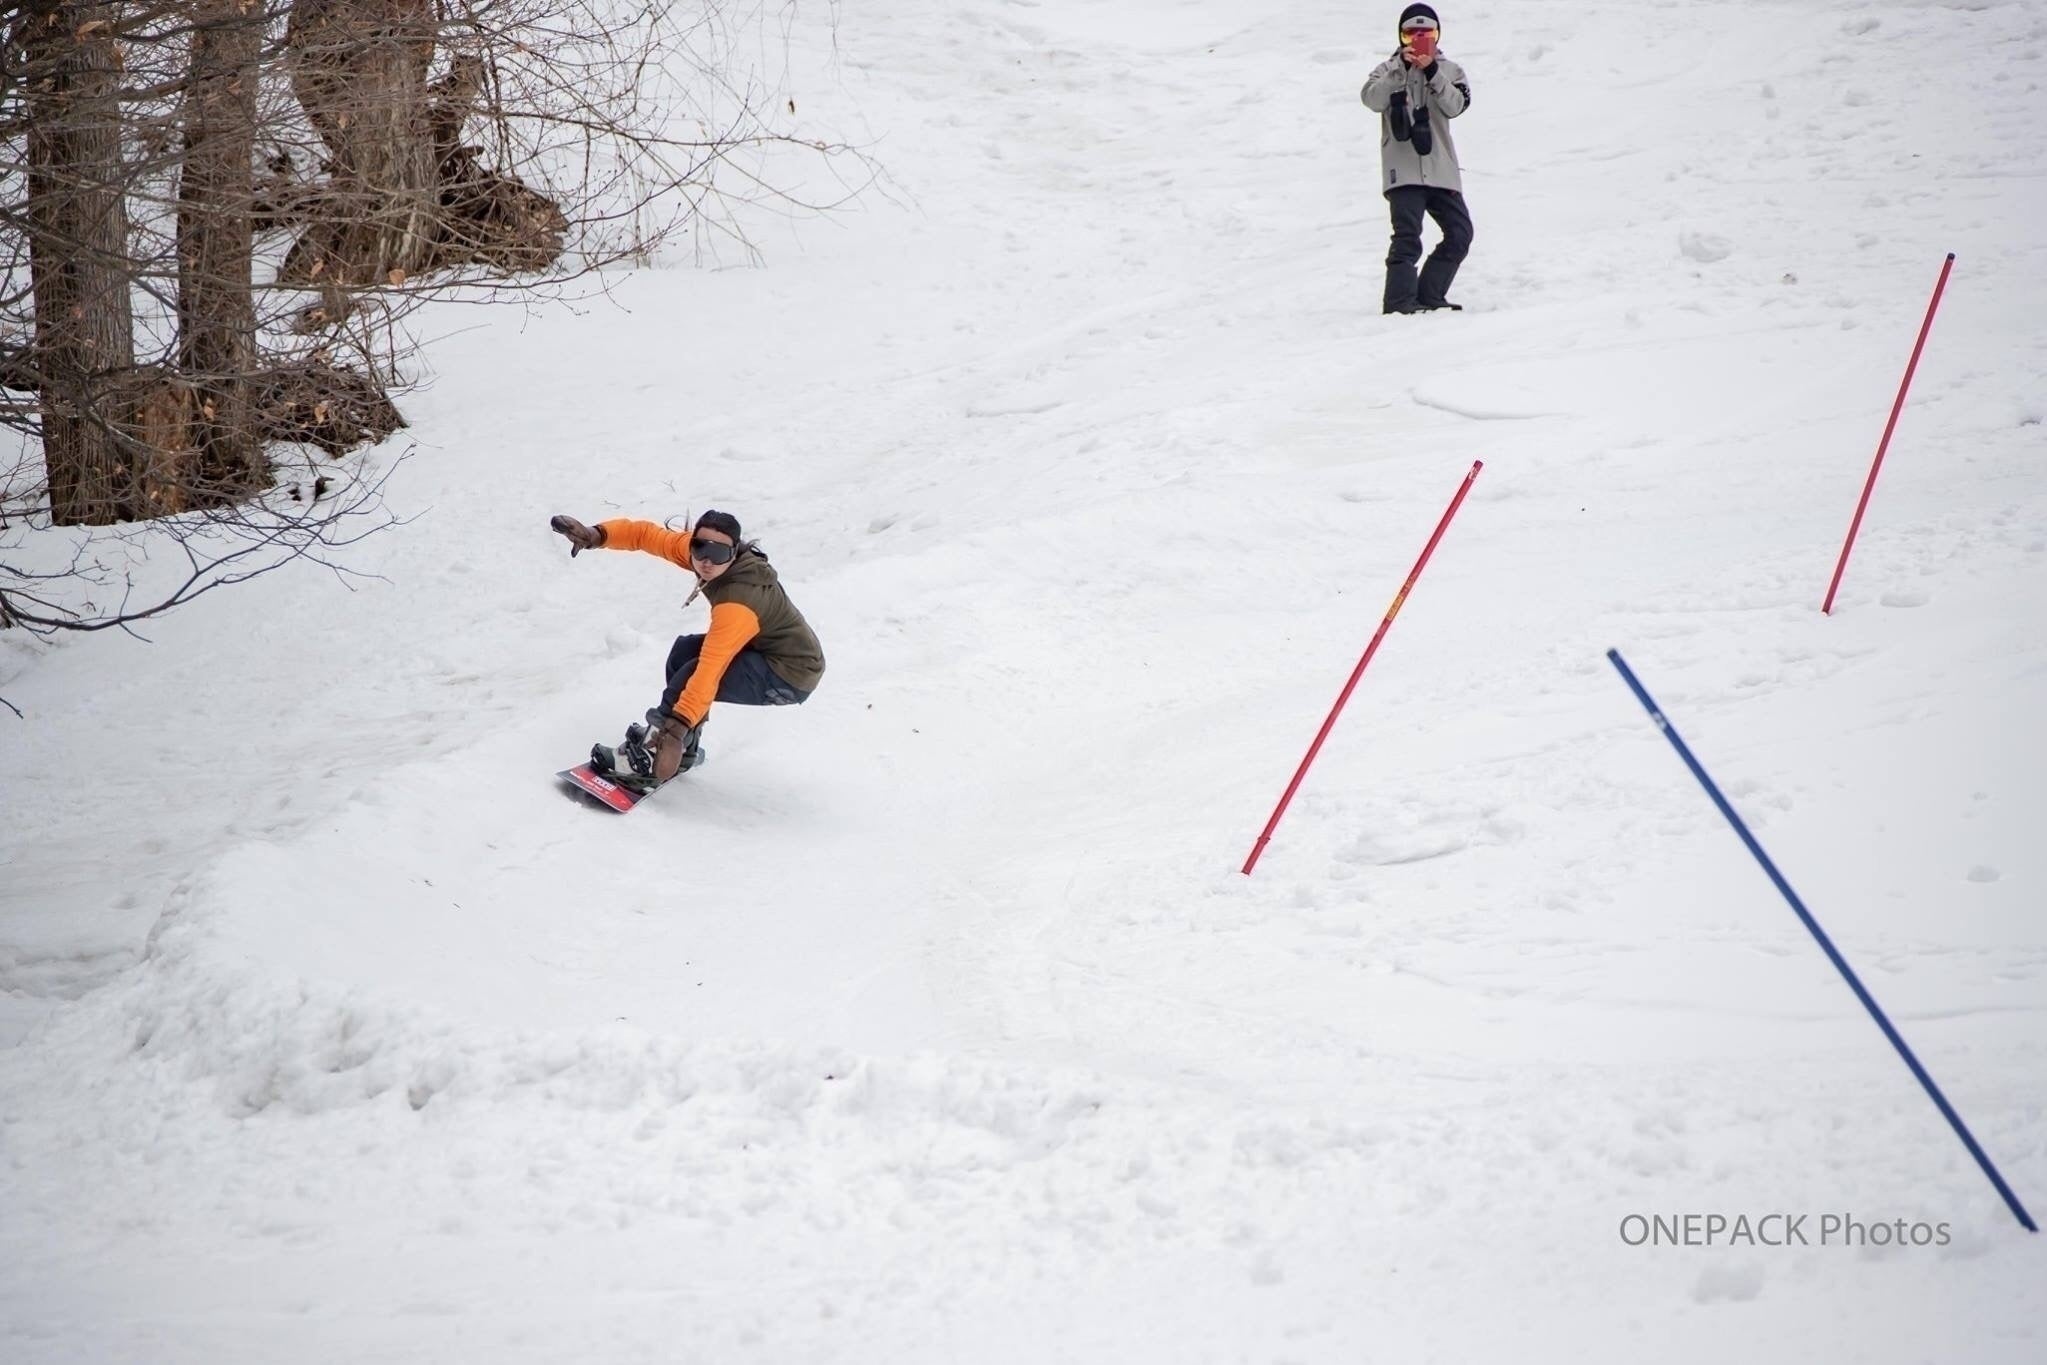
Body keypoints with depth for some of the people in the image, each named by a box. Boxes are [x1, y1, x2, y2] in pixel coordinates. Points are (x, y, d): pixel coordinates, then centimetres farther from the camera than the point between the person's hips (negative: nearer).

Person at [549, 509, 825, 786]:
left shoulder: (738, 604, -35)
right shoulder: (702, 548, -12)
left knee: (692, 675, -23)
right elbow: (647, 534, -6)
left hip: (792, 677, -9)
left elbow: (710, 670, -42)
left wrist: (677, 727, -48)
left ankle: (648, 759, -14)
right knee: (685, 650, 15)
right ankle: (685, 748, 20)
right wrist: (597, 536, -23)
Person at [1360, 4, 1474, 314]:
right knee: (1407, 235, -16)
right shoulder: (1389, 69, 7)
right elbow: (1374, 100, -13)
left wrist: (1432, 72, -17)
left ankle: (1429, 296, 14)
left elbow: (1455, 106, -6)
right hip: (1404, 169, -4)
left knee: (1460, 233, 4)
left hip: (1441, 169, 4)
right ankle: (1400, 301, -15)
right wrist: (1402, 67, -20)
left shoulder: (1449, 70, 13)